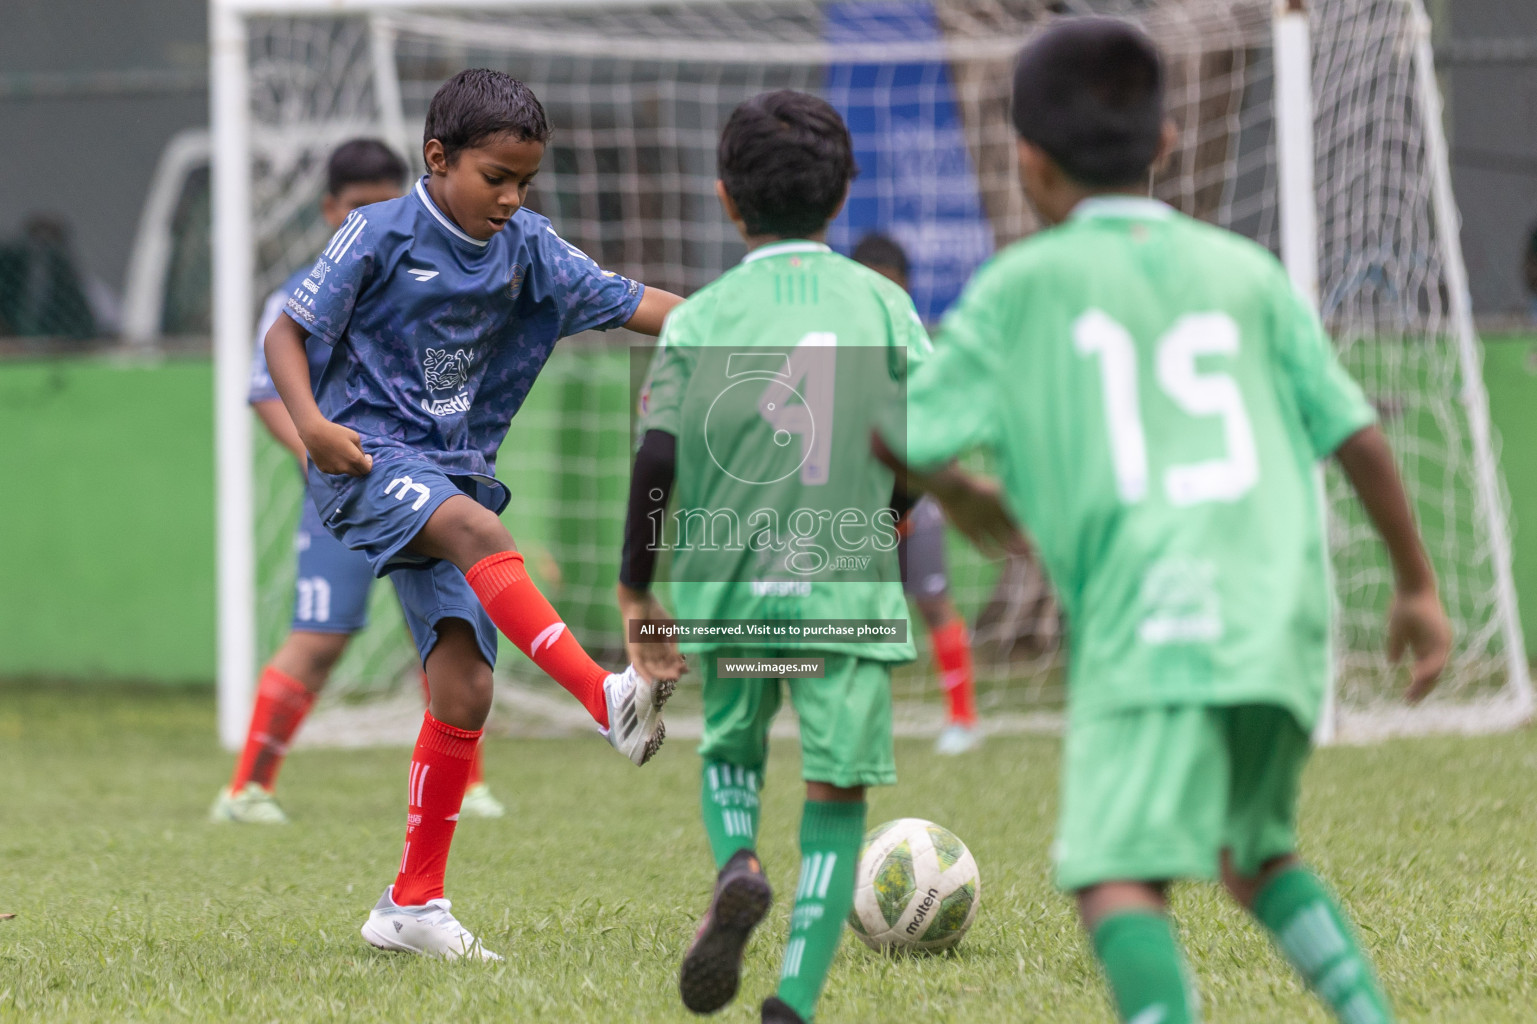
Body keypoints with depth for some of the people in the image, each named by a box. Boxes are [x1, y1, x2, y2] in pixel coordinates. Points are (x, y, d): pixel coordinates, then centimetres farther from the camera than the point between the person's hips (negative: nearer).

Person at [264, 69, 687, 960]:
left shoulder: (528, 249, 6)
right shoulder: (382, 235, -6)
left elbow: (631, 303, 1)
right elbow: (288, 332, -4)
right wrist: (312, 425, -21)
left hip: (456, 473, 5)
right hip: (367, 459, -5)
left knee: (466, 690, -4)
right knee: (479, 530, -36)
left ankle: (414, 904, 4)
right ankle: (607, 697, -51)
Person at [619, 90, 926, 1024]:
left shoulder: (702, 317, 2)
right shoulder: (882, 302, 3)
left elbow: (657, 457, -6)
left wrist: (636, 587, 3)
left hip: (727, 581, 1)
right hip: (848, 585, -1)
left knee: (730, 754, 25)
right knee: (837, 796, 5)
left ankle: (738, 867, -6)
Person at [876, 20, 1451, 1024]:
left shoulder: (1024, 284, 8)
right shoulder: (1244, 271, 17)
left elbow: (902, 434, 8)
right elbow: (1357, 433, 14)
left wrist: (969, 502, 30)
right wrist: (1419, 586, 25)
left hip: (1150, 618, -5)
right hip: (1286, 619, 5)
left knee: (1121, 876, -16)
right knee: (1256, 849, 27)